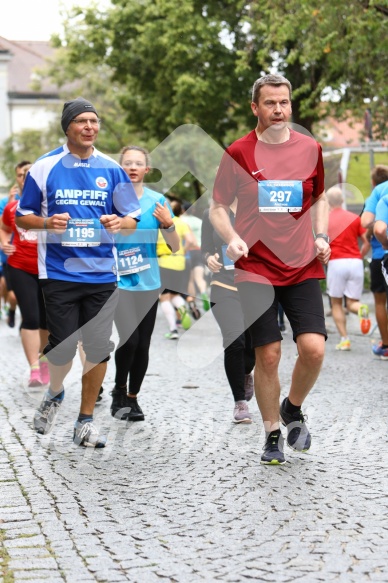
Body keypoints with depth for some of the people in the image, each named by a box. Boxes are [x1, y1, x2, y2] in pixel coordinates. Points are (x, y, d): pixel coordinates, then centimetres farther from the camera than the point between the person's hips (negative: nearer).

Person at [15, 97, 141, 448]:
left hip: (102, 273, 2)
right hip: (59, 272, -2)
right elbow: (22, 218, 5)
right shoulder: (44, 168, 0)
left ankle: (86, 421, 18)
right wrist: (48, 223, -15)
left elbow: (133, 218, 10)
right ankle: (55, 395, 29)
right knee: (62, 349, -4)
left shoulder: (111, 169, 5)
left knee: (99, 349, 3)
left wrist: (118, 222, -13)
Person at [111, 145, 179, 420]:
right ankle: (119, 391, 6)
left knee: (143, 345, 6)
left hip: (148, 282, 3)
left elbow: (175, 247, 3)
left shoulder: (157, 201, 2)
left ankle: (132, 398, 23)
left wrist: (167, 223, -14)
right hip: (119, 281, -3)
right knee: (129, 339, -17)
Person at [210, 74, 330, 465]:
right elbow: (218, 207, 5)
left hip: (302, 268, 2)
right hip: (256, 268, -2)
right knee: (267, 355, -3)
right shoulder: (238, 153, -1)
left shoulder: (310, 149, 6)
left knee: (313, 348, -11)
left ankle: (293, 410, 18)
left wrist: (321, 236, 3)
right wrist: (232, 238, -14)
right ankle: (272, 434, 16)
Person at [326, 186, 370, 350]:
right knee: (352, 303, 8)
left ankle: (344, 339, 1)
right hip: (355, 262, 2)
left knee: (336, 303, 11)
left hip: (336, 263, -2)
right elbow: (367, 243, 5)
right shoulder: (355, 218, 9)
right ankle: (361, 309, -28)